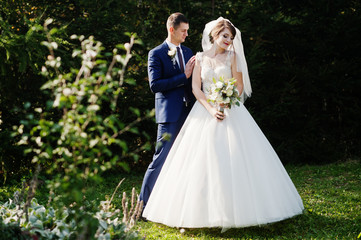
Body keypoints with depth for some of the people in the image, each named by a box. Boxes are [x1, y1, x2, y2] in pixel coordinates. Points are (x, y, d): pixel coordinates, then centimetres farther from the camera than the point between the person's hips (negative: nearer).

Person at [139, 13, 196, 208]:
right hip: (170, 114, -6)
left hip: (188, 112, 6)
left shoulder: (188, 52, 16)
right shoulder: (156, 54, -3)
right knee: (161, 159, -6)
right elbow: (155, 85, -14)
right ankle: (144, 202, 5)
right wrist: (183, 76, -15)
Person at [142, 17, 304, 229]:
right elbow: (196, 88, 1)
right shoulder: (200, 58, 7)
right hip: (205, 112, 1)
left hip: (231, 112, 0)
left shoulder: (232, 56, 6)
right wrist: (211, 109, -12)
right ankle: (206, 209, 4)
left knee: (235, 158, -5)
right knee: (203, 160, -4)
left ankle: (237, 209, 2)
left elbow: (239, 85, 2)